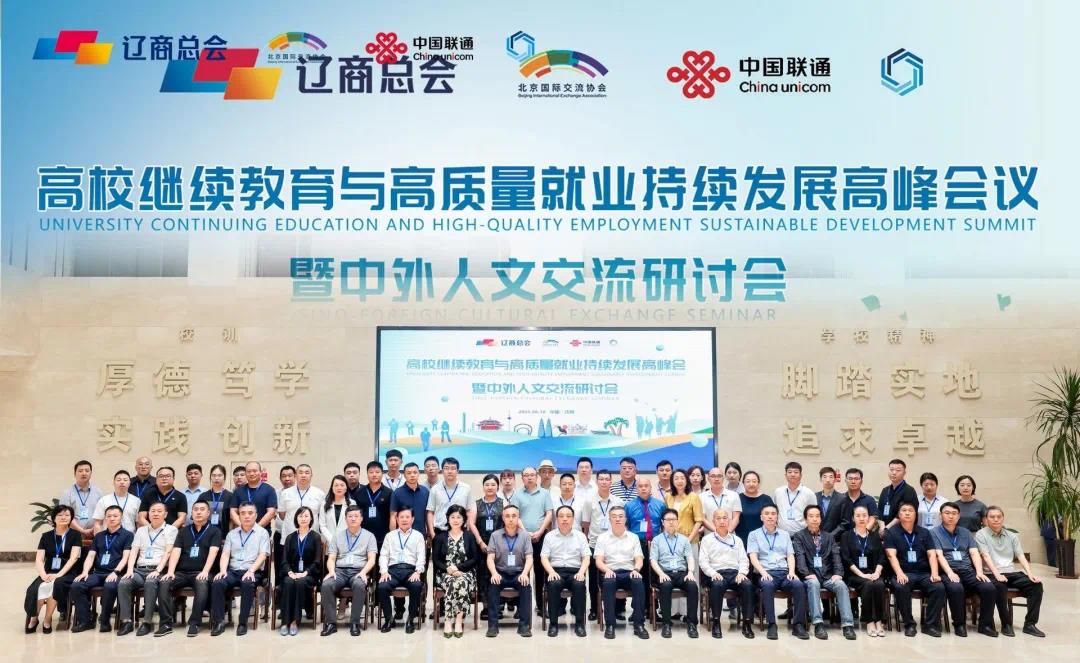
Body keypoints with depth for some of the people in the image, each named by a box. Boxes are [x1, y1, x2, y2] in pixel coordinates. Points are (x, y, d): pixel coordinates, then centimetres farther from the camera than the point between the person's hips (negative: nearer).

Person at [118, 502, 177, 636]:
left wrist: (158, 570, -16)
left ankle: (147, 622, -30)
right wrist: (130, 570, -5)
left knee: (150, 583, -37)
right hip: (140, 569, 4)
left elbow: (168, 552, -4)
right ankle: (126, 621, -22)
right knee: (123, 583, -26)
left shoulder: (171, 530, 8)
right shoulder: (141, 530, 22)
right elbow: (134, 551, 12)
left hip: (159, 570, -4)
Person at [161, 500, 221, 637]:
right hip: (182, 572, 4)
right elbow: (176, 552, 5)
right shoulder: (183, 531, 17)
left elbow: (212, 552, -7)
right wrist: (171, 571, -11)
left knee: (202, 584, -36)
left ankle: (195, 623, -29)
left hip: (201, 572, -3)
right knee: (164, 583, -25)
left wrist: (205, 571, -23)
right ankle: (166, 623, -22)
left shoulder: (214, 531, 7)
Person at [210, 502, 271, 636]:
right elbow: (225, 554, 9)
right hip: (233, 571, 3)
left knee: (247, 584, -37)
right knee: (217, 583, -27)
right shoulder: (232, 534, 19)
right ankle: (219, 621, -22)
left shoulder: (262, 532, 7)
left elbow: (262, 555, -4)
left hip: (253, 572, -3)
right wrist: (223, 570, -11)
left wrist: (251, 571, -19)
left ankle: (243, 622, -27)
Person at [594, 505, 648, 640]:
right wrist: (607, 570, -18)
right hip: (610, 573, -1)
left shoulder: (633, 537, 16)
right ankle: (609, 625, -32)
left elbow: (639, 559, 8)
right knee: (608, 582, -38)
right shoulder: (602, 538, 12)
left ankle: (639, 624, -30)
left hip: (629, 573, 1)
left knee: (638, 582, -34)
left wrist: (636, 569, -15)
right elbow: (599, 560, 3)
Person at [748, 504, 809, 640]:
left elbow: (790, 556, 14)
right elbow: (753, 557, 2)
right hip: (766, 573, -3)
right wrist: (763, 572, -15)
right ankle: (771, 625, -35)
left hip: (784, 572, 3)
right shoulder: (754, 535, 14)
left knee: (799, 585, -29)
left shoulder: (785, 535, 23)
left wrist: (791, 571, -5)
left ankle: (798, 625, -26)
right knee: (767, 585, -38)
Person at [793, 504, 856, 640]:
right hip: (811, 576, -3)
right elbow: (799, 557, -5)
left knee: (841, 585, -28)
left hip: (828, 576, 3)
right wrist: (807, 574, -21)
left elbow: (836, 556, 7)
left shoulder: (829, 537, 20)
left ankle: (847, 624, -32)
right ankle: (818, 624, -41)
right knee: (813, 584, -36)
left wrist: (838, 573, -11)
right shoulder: (799, 536, 9)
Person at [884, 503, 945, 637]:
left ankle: (930, 624, -13)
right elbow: (891, 555, -6)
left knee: (939, 587, -26)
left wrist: (934, 573, -11)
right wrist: (899, 573, -22)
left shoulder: (924, 532, 16)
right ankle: (909, 624, -18)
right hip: (904, 573, -3)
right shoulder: (891, 533, 7)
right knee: (900, 587, -35)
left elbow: (932, 554, 6)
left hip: (924, 573, 3)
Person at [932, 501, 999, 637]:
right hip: (948, 572, -4)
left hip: (968, 571, 4)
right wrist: (950, 573, -22)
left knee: (989, 587, -24)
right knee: (956, 588, -37)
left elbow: (974, 553, 9)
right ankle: (959, 624, -16)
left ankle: (985, 624, -7)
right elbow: (939, 555, -7)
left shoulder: (966, 533, 20)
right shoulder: (934, 533, 5)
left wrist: (979, 572, -9)